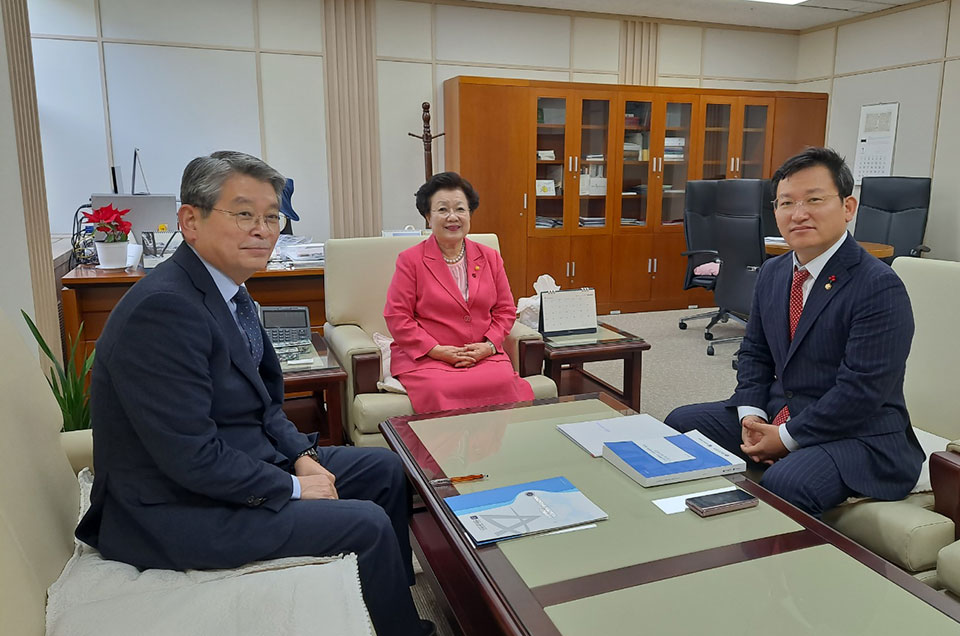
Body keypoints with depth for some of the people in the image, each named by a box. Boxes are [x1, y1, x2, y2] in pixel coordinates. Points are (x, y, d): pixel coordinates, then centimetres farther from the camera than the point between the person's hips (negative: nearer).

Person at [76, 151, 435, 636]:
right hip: (175, 512, -10)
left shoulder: (229, 291, 5)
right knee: (368, 523, -15)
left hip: (237, 465, 10)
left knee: (384, 468, 12)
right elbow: (192, 457, -27)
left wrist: (302, 455, -2)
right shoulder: (163, 309, -26)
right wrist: (292, 488, -16)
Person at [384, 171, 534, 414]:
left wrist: (488, 345, -3)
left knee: (504, 381, -27)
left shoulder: (490, 258, 13)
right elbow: (397, 317, -2)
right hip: (425, 358, -2)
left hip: (483, 355, 3)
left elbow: (505, 310, 15)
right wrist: (438, 350, -11)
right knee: (441, 389, -33)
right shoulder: (410, 260, 2)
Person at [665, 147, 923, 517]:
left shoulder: (880, 288, -17)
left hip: (859, 435, -7)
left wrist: (787, 439, -18)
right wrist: (750, 414, -4)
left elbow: (861, 390, -21)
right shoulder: (772, 273, 7)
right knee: (681, 423, 2)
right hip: (776, 415, 8)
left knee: (783, 484, -34)